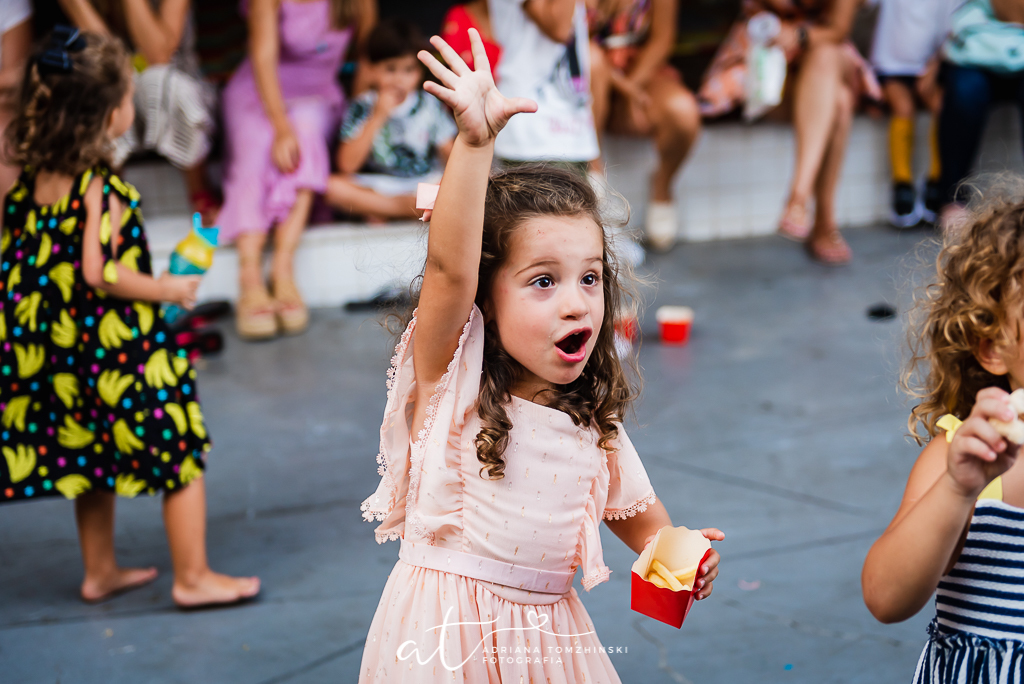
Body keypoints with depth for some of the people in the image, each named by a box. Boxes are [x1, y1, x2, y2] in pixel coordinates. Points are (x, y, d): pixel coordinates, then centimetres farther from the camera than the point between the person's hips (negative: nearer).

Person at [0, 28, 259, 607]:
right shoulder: (102, 188, -19)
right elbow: (99, 271, -25)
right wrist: (166, 290, -14)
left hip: (48, 343, 8)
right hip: (119, 350, -8)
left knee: (93, 455, 22)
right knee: (179, 452, 4)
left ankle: (101, 570, 33)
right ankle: (193, 577, 10)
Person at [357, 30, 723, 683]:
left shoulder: (592, 421, 4)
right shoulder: (452, 376, -10)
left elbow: (635, 511, 18)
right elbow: (449, 269, -27)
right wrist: (475, 140, -39)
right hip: (448, 630, -4)